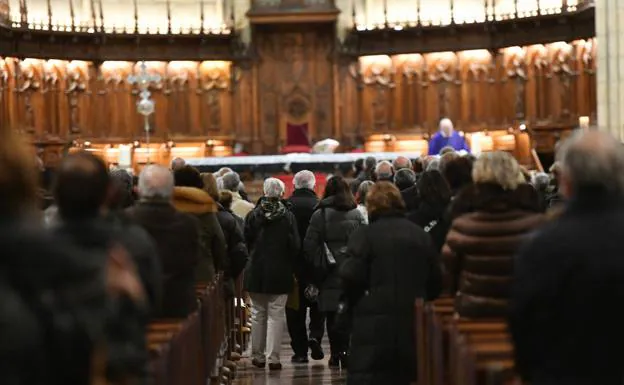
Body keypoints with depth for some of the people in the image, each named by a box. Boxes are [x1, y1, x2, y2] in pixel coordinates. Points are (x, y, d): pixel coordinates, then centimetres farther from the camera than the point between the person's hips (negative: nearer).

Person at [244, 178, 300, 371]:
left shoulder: (253, 215, -3)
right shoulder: (288, 217, -7)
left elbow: (246, 241, 1)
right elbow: (295, 246, -6)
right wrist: (290, 267, 7)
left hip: (256, 271, 2)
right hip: (280, 273, -2)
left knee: (258, 314, 12)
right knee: (276, 315, 1)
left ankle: (258, 356, 17)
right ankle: (273, 358, -3)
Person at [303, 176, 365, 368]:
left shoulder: (320, 214, -3)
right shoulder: (357, 214, 3)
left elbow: (310, 245, -4)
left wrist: (315, 266, 8)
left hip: (330, 272, -1)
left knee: (332, 314, 6)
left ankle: (336, 353, 7)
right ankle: (346, 351, -4)